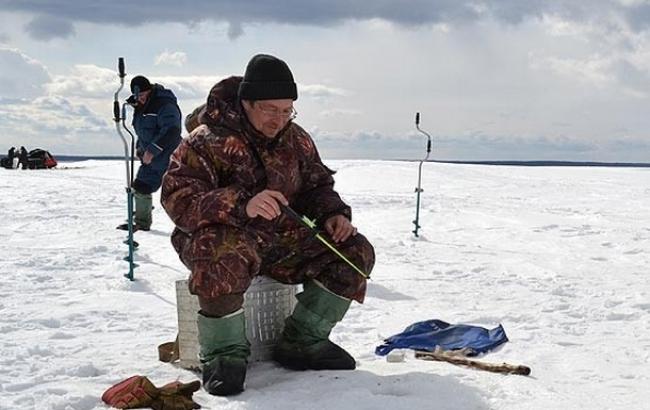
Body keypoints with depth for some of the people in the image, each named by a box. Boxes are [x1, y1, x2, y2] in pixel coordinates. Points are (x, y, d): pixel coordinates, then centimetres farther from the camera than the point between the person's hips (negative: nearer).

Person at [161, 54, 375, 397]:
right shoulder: (207, 140, -13)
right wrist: (242, 205, -38)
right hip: (223, 235, -6)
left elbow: (317, 185, 20)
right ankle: (224, 353, -18)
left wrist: (332, 214, -4)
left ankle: (301, 342, 1)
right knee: (223, 259, -42)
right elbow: (177, 198, -23)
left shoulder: (296, 139, 8)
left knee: (356, 252, -8)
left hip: (284, 238, 6)